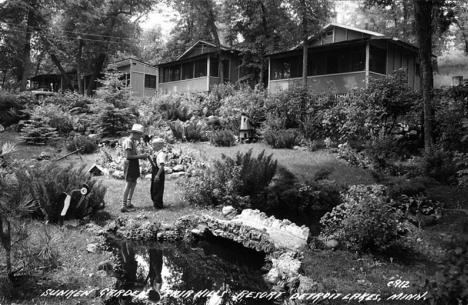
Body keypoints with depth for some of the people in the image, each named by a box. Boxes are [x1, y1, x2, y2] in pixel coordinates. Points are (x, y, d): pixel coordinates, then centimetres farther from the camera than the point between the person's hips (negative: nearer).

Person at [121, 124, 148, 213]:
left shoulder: (133, 141, 15)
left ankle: (129, 203, 26)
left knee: (133, 184, 16)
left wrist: (141, 156, 3)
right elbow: (128, 156, -22)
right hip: (130, 164, -10)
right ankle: (124, 206, -7)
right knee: (129, 184, -9)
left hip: (134, 164, 10)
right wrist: (140, 156, -20)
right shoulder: (128, 141, -16)